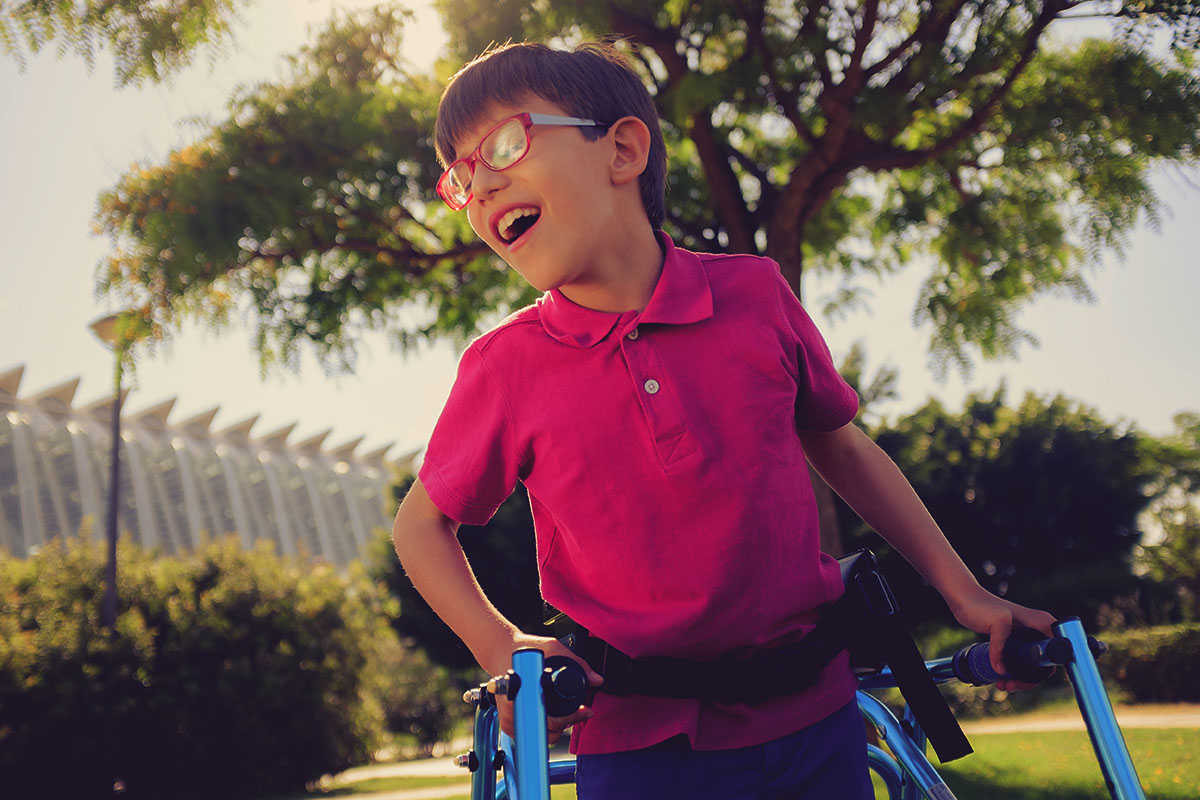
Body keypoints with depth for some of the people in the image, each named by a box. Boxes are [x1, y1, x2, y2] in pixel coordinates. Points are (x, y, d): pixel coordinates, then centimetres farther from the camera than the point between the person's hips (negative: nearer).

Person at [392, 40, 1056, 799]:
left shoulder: (754, 295, -5)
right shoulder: (506, 366, -8)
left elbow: (841, 446, 9)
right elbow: (422, 523, 6)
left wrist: (965, 593, 8)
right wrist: (502, 647, -9)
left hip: (812, 720, 2)